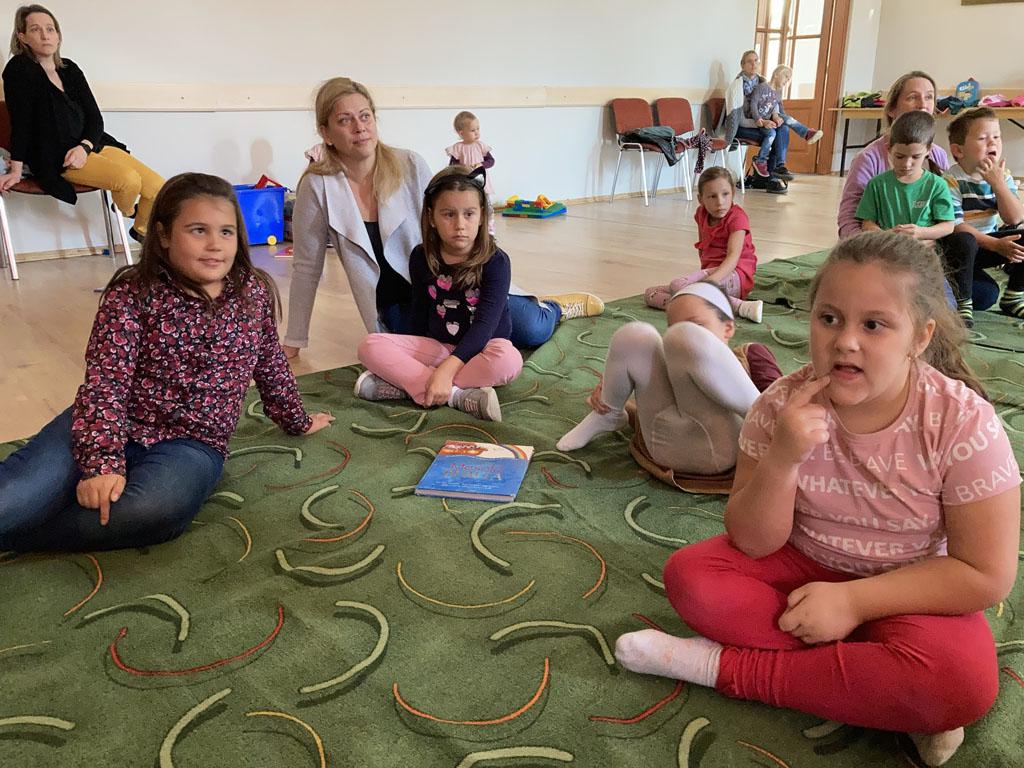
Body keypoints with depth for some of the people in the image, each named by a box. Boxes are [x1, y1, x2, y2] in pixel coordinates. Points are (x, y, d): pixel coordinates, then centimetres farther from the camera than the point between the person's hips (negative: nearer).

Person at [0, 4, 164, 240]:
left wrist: (85, 146, -13)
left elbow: (94, 116, 7)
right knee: (129, 179, -28)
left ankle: (141, 230, 19)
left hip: (89, 144, 6)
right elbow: (20, 121, -7)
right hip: (54, 157, -6)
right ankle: (125, 211, 8)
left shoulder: (70, 69, 12)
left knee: (157, 187, -10)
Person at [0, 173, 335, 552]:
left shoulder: (255, 294, 3)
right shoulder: (133, 295, -7)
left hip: (192, 441, 2)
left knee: (158, 509, -34)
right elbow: (105, 383, -13)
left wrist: (298, 421, 29)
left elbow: (272, 366, 18)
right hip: (113, 428, -2)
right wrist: (103, 462, -26)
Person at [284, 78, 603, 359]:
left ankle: (552, 307, 26)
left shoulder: (410, 166, -12)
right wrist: (293, 343, -4)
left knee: (531, 330, -12)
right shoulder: (317, 187, -14)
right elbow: (307, 267, -7)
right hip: (396, 305, 0)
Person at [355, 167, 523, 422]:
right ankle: (456, 395, -30)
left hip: (481, 348, -3)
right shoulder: (422, 258, 0)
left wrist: (446, 370, -34)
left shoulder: (495, 261, -14)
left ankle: (405, 384, -30)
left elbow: (486, 323, -23)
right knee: (370, 346, -19)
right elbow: (419, 314, 12)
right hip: (435, 346, 4)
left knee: (509, 361, -38)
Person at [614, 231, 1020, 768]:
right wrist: (781, 460, -34)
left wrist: (853, 600, -24)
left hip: (910, 592, -2)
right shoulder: (783, 405, -18)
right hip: (803, 565, 2)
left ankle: (722, 665, -19)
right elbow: (754, 543, -15)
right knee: (690, 575, -21)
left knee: (962, 679, -32)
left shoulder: (963, 423, -22)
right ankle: (894, 700, -17)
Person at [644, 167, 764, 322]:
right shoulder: (702, 214, 9)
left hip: (735, 276, -8)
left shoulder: (737, 217, -11)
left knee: (677, 285, -33)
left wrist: (712, 280, -42)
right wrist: (705, 272, 8)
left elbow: (734, 256, -25)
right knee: (650, 294, -6)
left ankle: (739, 306, -31)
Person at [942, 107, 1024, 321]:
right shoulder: (951, 181, -16)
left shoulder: (1002, 176, 3)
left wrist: (997, 182, -19)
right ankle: (963, 303, -20)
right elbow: (954, 226, -22)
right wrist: (996, 245, -26)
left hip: (992, 241, 7)